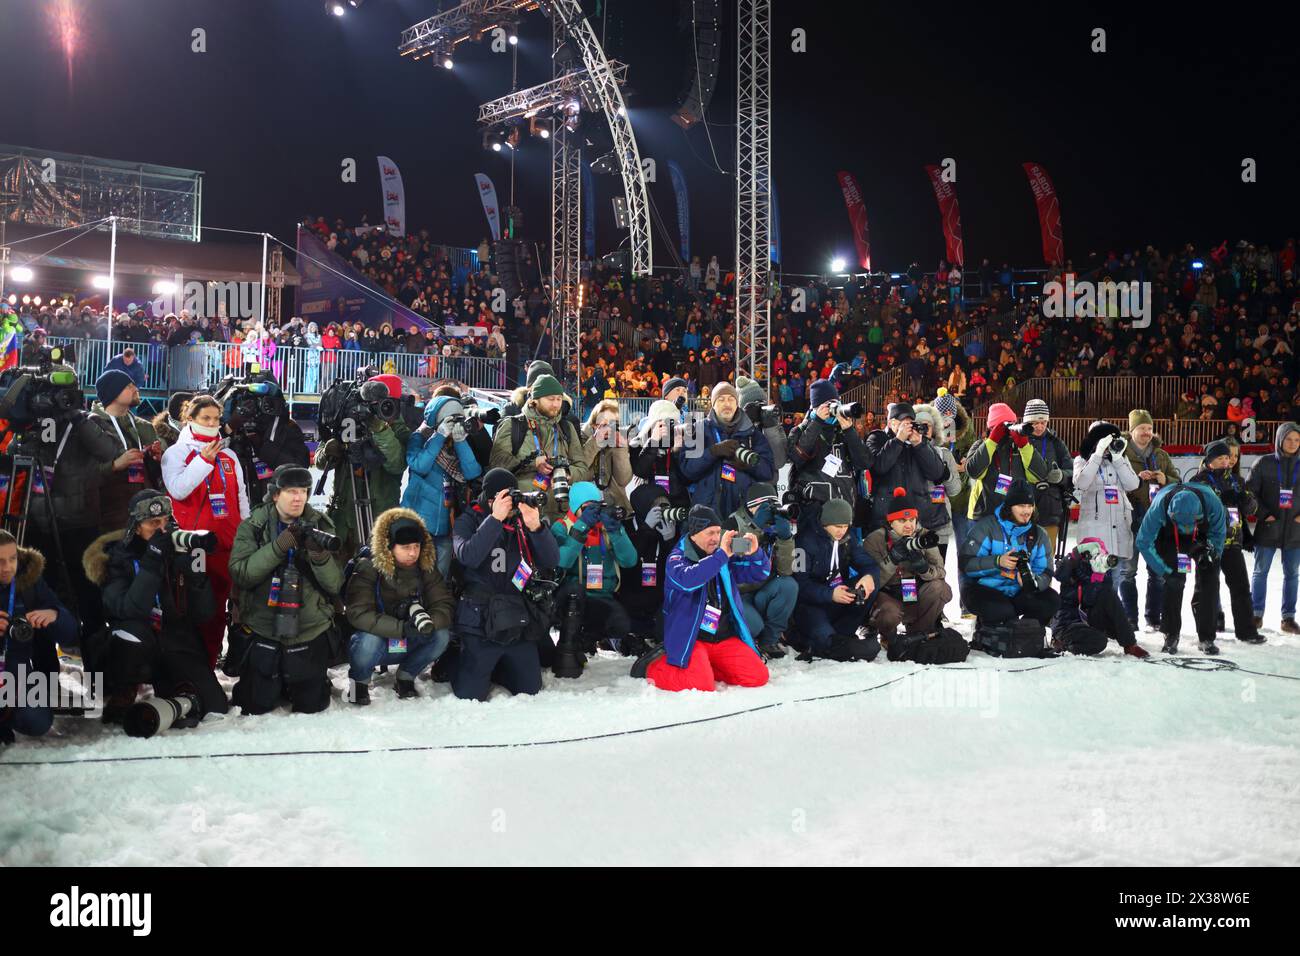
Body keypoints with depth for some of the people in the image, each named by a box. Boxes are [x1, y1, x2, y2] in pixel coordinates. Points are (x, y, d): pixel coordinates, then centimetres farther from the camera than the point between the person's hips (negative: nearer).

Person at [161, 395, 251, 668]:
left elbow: (241, 497, 19)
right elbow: (177, 490, -16)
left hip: (226, 542, 4)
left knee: (218, 606, 6)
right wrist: (204, 460, -21)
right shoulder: (176, 453, 2)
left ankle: (208, 666, 15)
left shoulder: (229, 456, 15)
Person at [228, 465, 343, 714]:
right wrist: (279, 546, -25)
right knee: (256, 706, 3)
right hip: (263, 630, 0)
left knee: (311, 706, 4)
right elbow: (240, 574, -16)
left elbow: (334, 585, -5)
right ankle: (275, 681, 35)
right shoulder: (252, 527, -3)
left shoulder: (319, 525, -1)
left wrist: (320, 554, -25)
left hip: (311, 631, 1)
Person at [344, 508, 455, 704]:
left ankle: (406, 677, 2)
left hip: (409, 644, 3)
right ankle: (359, 681, -3)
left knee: (441, 635, -24)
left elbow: (445, 604, -11)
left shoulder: (426, 567, -6)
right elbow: (358, 613, -27)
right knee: (368, 642, -37)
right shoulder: (368, 568, -18)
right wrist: (402, 628, -37)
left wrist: (429, 622, -35)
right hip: (376, 638, -3)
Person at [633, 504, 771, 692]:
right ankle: (654, 666, 2)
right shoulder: (677, 558, -6)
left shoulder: (725, 558, 9)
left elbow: (760, 573, 11)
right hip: (689, 638, -6)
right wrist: (721, 555, -31)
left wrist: (754, 553, -12)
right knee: (702, 685, -26)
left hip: (725, 638, 6)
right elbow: (687, 580, -28)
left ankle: (707, 665, 12)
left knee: (758, 677, -9)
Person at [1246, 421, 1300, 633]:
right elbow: (1250, 491, -2)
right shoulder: (1264, 463, -3)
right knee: (1260, 571, 5)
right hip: (1268, 528, -2)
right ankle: (1256, 614, 14)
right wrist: (1264, 514, -10)